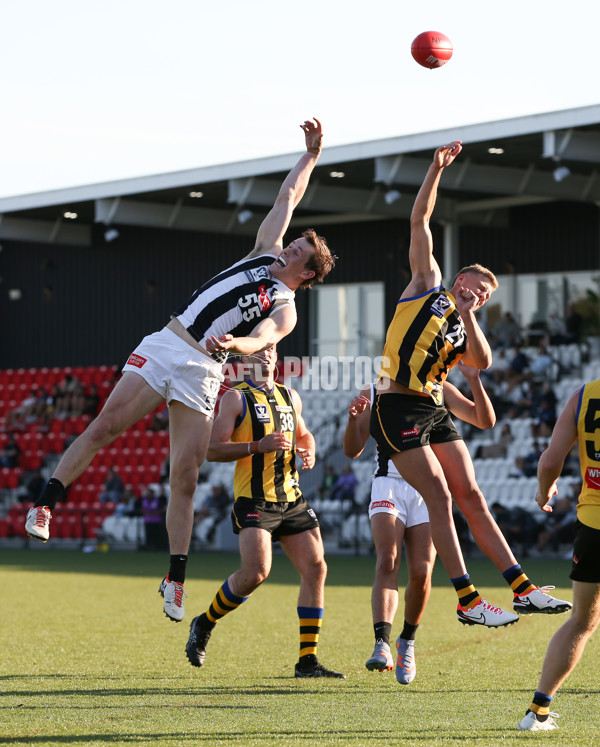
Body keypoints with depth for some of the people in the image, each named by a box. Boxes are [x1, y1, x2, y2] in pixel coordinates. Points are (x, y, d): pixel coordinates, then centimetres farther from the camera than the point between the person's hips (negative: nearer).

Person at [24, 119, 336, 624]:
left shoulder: (285, 310, 4)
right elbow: (288, 198, 27)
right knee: (105, 426, -9)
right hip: (165, 347, 4)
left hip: (202, 370, -4)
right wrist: (311, 154, 25)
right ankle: (46, 505, -6)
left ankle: (176, 581, -3)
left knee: (185, 475, -9)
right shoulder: (266, 253, 20)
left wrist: (233, 343, -37)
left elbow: (260, 340, -16)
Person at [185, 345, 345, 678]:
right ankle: (204, 624, 8)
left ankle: (307, 660, 1)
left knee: (315, 568, -5)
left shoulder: (291, 396, 17)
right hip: (254, 499, -6)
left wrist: (309, 452, 10)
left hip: (291, 498, 6)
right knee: (256, 573, -19)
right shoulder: (236, 397, -1)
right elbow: (213, 449, -8)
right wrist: (259, 445, -20)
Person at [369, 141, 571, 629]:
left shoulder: (465, 328, 20)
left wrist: (467, 316, -9)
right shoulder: (429, 285, 8)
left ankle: (523, 589, 4)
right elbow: (420, 221, 2)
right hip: (399, 408, -6)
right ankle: (468, 601, -11)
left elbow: (482, 363, -1)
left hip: (435, 413, 6)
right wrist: (437, 170, -3)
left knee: (472, 498, 4)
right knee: (440, 498, -11)